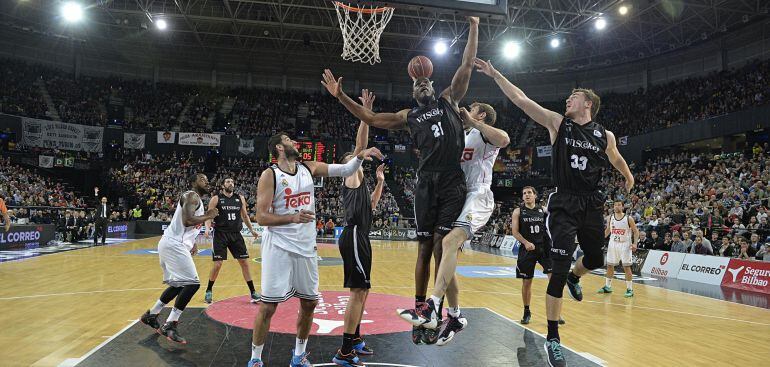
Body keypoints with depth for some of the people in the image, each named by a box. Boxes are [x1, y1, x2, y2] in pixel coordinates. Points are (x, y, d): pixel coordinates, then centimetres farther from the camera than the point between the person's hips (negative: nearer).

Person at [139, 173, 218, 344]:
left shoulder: (196, 199, 21)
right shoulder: (191, 195, -10)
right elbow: (187, 221, -25)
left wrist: (192, 243, 17)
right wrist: (207, 216, -12)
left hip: (171, 244, 11)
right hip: (174, 245, -11)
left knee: (180, 284, 21)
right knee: (192, 283, -13)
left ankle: (151, 315, 33)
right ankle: (169, 325, -9)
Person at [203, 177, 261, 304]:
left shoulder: (240, 198, 7)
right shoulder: (216, 199, -3)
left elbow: (245, 215, 18)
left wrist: (251, 230, 16)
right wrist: (207, 228, -21)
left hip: (236, 234, 3)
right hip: (220, 235, -3)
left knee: (244, 262, 2)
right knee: (217, 264, -3)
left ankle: (253, 292, 9)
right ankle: (209, 291, 18)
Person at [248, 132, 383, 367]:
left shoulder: (309, 168, 6)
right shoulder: (270, 175, -9)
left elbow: (345, 170, 4)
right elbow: (261, 217, -13)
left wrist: (360, 156, -14)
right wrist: (292, 218, -26)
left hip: (306, 248, 6)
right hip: (279, 248, -5)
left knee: (309, 302, 10)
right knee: (268, 304, -3)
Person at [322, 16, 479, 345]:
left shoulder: (449, 100, 15)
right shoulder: (408, 117, 18)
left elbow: (467, 64, 11)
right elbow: (370, 119, 15)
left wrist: (473, 27, 8)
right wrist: (341, 96, 7)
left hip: (453, 182, -2)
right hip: (426, 183, 2)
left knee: (441, 246, -7)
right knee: (424, 247, 4)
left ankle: (439, 310, 2)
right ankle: (420, 310, 12)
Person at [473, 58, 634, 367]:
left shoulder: (605, 135, 5)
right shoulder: (557, 123, -2)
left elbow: (616, 158, 27)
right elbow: (521, 99, -8)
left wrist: (628, 176, 43)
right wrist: (495, 74, -12)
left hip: (592, 204, 4)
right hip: (564, 203, -4)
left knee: (595, 259, 17)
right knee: (559, 270, -10)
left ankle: (574, 278, 56)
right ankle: (552, 338, 1)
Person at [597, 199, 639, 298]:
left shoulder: (628, 219, -9)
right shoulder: (610, 218, 2)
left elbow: (636, 231, -3)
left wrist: (634, 243, -15)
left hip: (625, 245, -4)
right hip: (613, 244, 4)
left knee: (626, 267, -5)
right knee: (609, 265, 9)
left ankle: (630, 289, 2)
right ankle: (608, 287, 21)